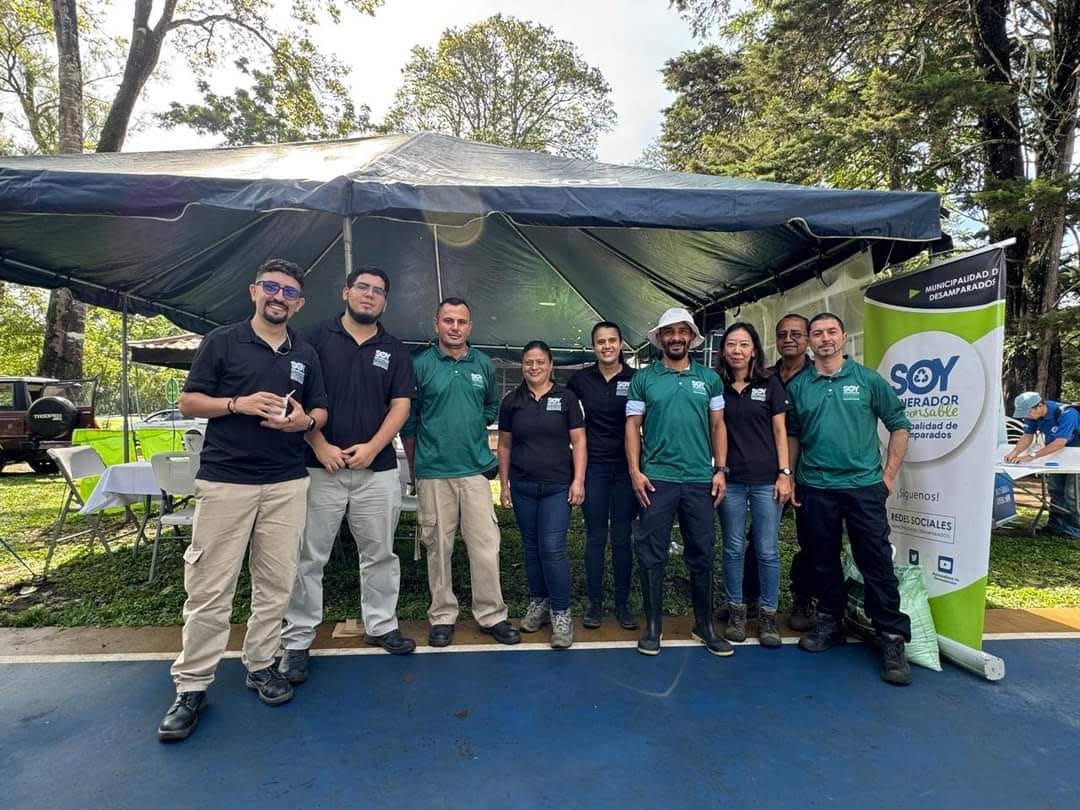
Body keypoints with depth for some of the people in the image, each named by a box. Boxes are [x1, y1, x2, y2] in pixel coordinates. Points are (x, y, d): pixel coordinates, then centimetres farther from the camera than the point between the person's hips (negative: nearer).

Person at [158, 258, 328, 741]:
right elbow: (188, 403, 2)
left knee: (276, 584, 9)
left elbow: (321, 413, 15)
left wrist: (303, 421, -8)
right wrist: (238, 404, -15)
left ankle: (260, 664, 25)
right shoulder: (222, 342, 2)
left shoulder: (306, 354, 12)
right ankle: (191, 685, 14)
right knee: (209, 588, 1)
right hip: (224, 480, -3)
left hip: (287, 484, 3)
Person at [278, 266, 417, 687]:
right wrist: (320, 446, -12)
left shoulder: (395, 350, 9)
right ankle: (297, 639, 18)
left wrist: (372, 447, -9)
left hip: (377, 468, 3)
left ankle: (381, 625, 27)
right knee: (309, 556, 5)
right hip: (320, 466, -2)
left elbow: (400, 405, 4)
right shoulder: (316, 337, 2)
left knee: (380, 553, 11)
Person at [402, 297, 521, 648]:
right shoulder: (420, 365, -1)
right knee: (438, 546, 8)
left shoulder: (484, 365, 7)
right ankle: (442, 616, 23)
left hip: (476, 469, 2)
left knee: (486, 545, 2)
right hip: (433, 471, -1)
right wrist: (414, 466, 9)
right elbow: (408, 420, 5)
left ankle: (492, 614, 17)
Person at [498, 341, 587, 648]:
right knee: (531, 548, 12)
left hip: (558, 487, -3)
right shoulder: (511, 401, 5)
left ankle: (561, 613, 6)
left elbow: (578, 440, -1)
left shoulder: (566, 398, -1)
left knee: (552, 548, -8)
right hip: (523, 487, 3)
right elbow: (504, 446, 9)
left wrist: (578, 480, -8)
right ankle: (538, 603, 29)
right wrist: (504, 485, 7)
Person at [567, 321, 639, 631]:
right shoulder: (580, 379, 2)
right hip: (593, 468, 1)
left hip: (626, 468, 0)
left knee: (622, 538, 7)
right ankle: (595, 603, 20)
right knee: (595, 538, 7)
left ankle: (622, 603, 21)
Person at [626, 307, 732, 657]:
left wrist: (720, 470, 3)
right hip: (656, 479, -1)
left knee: (702, 555, 10)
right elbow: (633, 426, 2)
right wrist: (635, 471, -7)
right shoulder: (643, 378, 3)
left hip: (700, 480, 2)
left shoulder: (709, 378, 8)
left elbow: (718, 426, 10)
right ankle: (652, 625, 19)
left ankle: (705, 625, 26)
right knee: (652, 555, 4)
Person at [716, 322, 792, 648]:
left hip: (766, 479, -1)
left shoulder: (770, 383, 2)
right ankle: (736, 611, 23)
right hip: (730, 480, 1)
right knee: (733, 548, 9)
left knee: (767, 551, 4)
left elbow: (780, 431, 3)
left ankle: (768, 615, 19)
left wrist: (784, 473, -3)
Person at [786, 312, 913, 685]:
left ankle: (892, 638, 15)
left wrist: (889, 474, 0)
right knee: (823, 561, 12)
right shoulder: (797, 386, 4)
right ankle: (829, 622, 29)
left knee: (876, 563, 1)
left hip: (864, 486, -2)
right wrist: (789, 479, 6)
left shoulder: (868, 380, 0)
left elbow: (899, 425, 5)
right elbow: (792, 436, 11)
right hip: (814, 489, 2)